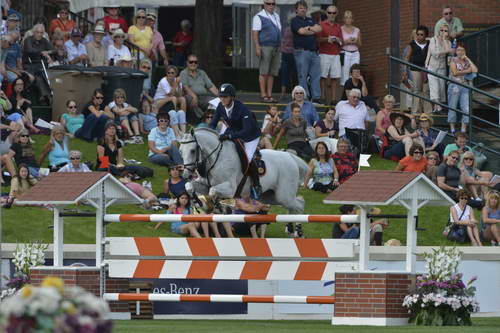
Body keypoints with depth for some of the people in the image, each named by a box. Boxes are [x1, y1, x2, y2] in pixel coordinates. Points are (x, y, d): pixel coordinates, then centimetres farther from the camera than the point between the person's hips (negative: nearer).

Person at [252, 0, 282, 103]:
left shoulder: (276, 16, 18)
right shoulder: (259, 17, -4)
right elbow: (255, 33, -10)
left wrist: (280, 47, 18)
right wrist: (257, 47, -20)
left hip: (276, 48, 7)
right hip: (265, 47, -7)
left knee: (272, 73, 6)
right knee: (264, 72, -7)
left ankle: (270, 95, 8)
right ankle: (263, 95, -6)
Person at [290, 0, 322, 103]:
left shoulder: (310, 20, 21)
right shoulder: (295, 21, 3)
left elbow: (319, 28, 5)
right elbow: (301, 31, -13)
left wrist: (308, 28, -7)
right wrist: (314, 31, 2)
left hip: (314, 51, 5)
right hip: (302, 51, -5)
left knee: (316, 75, 1)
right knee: (303, 76, -4)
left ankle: (316, 97, 3)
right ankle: (304, 97, -2)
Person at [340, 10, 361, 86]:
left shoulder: (357, 30, 13)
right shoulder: (340, 29, 4)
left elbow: (359, 45, 16)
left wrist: (356, 42, -4)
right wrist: (346, 42, -13)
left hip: (355, 54, 3)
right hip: (345, 53, -3)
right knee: (345, 73, -9)